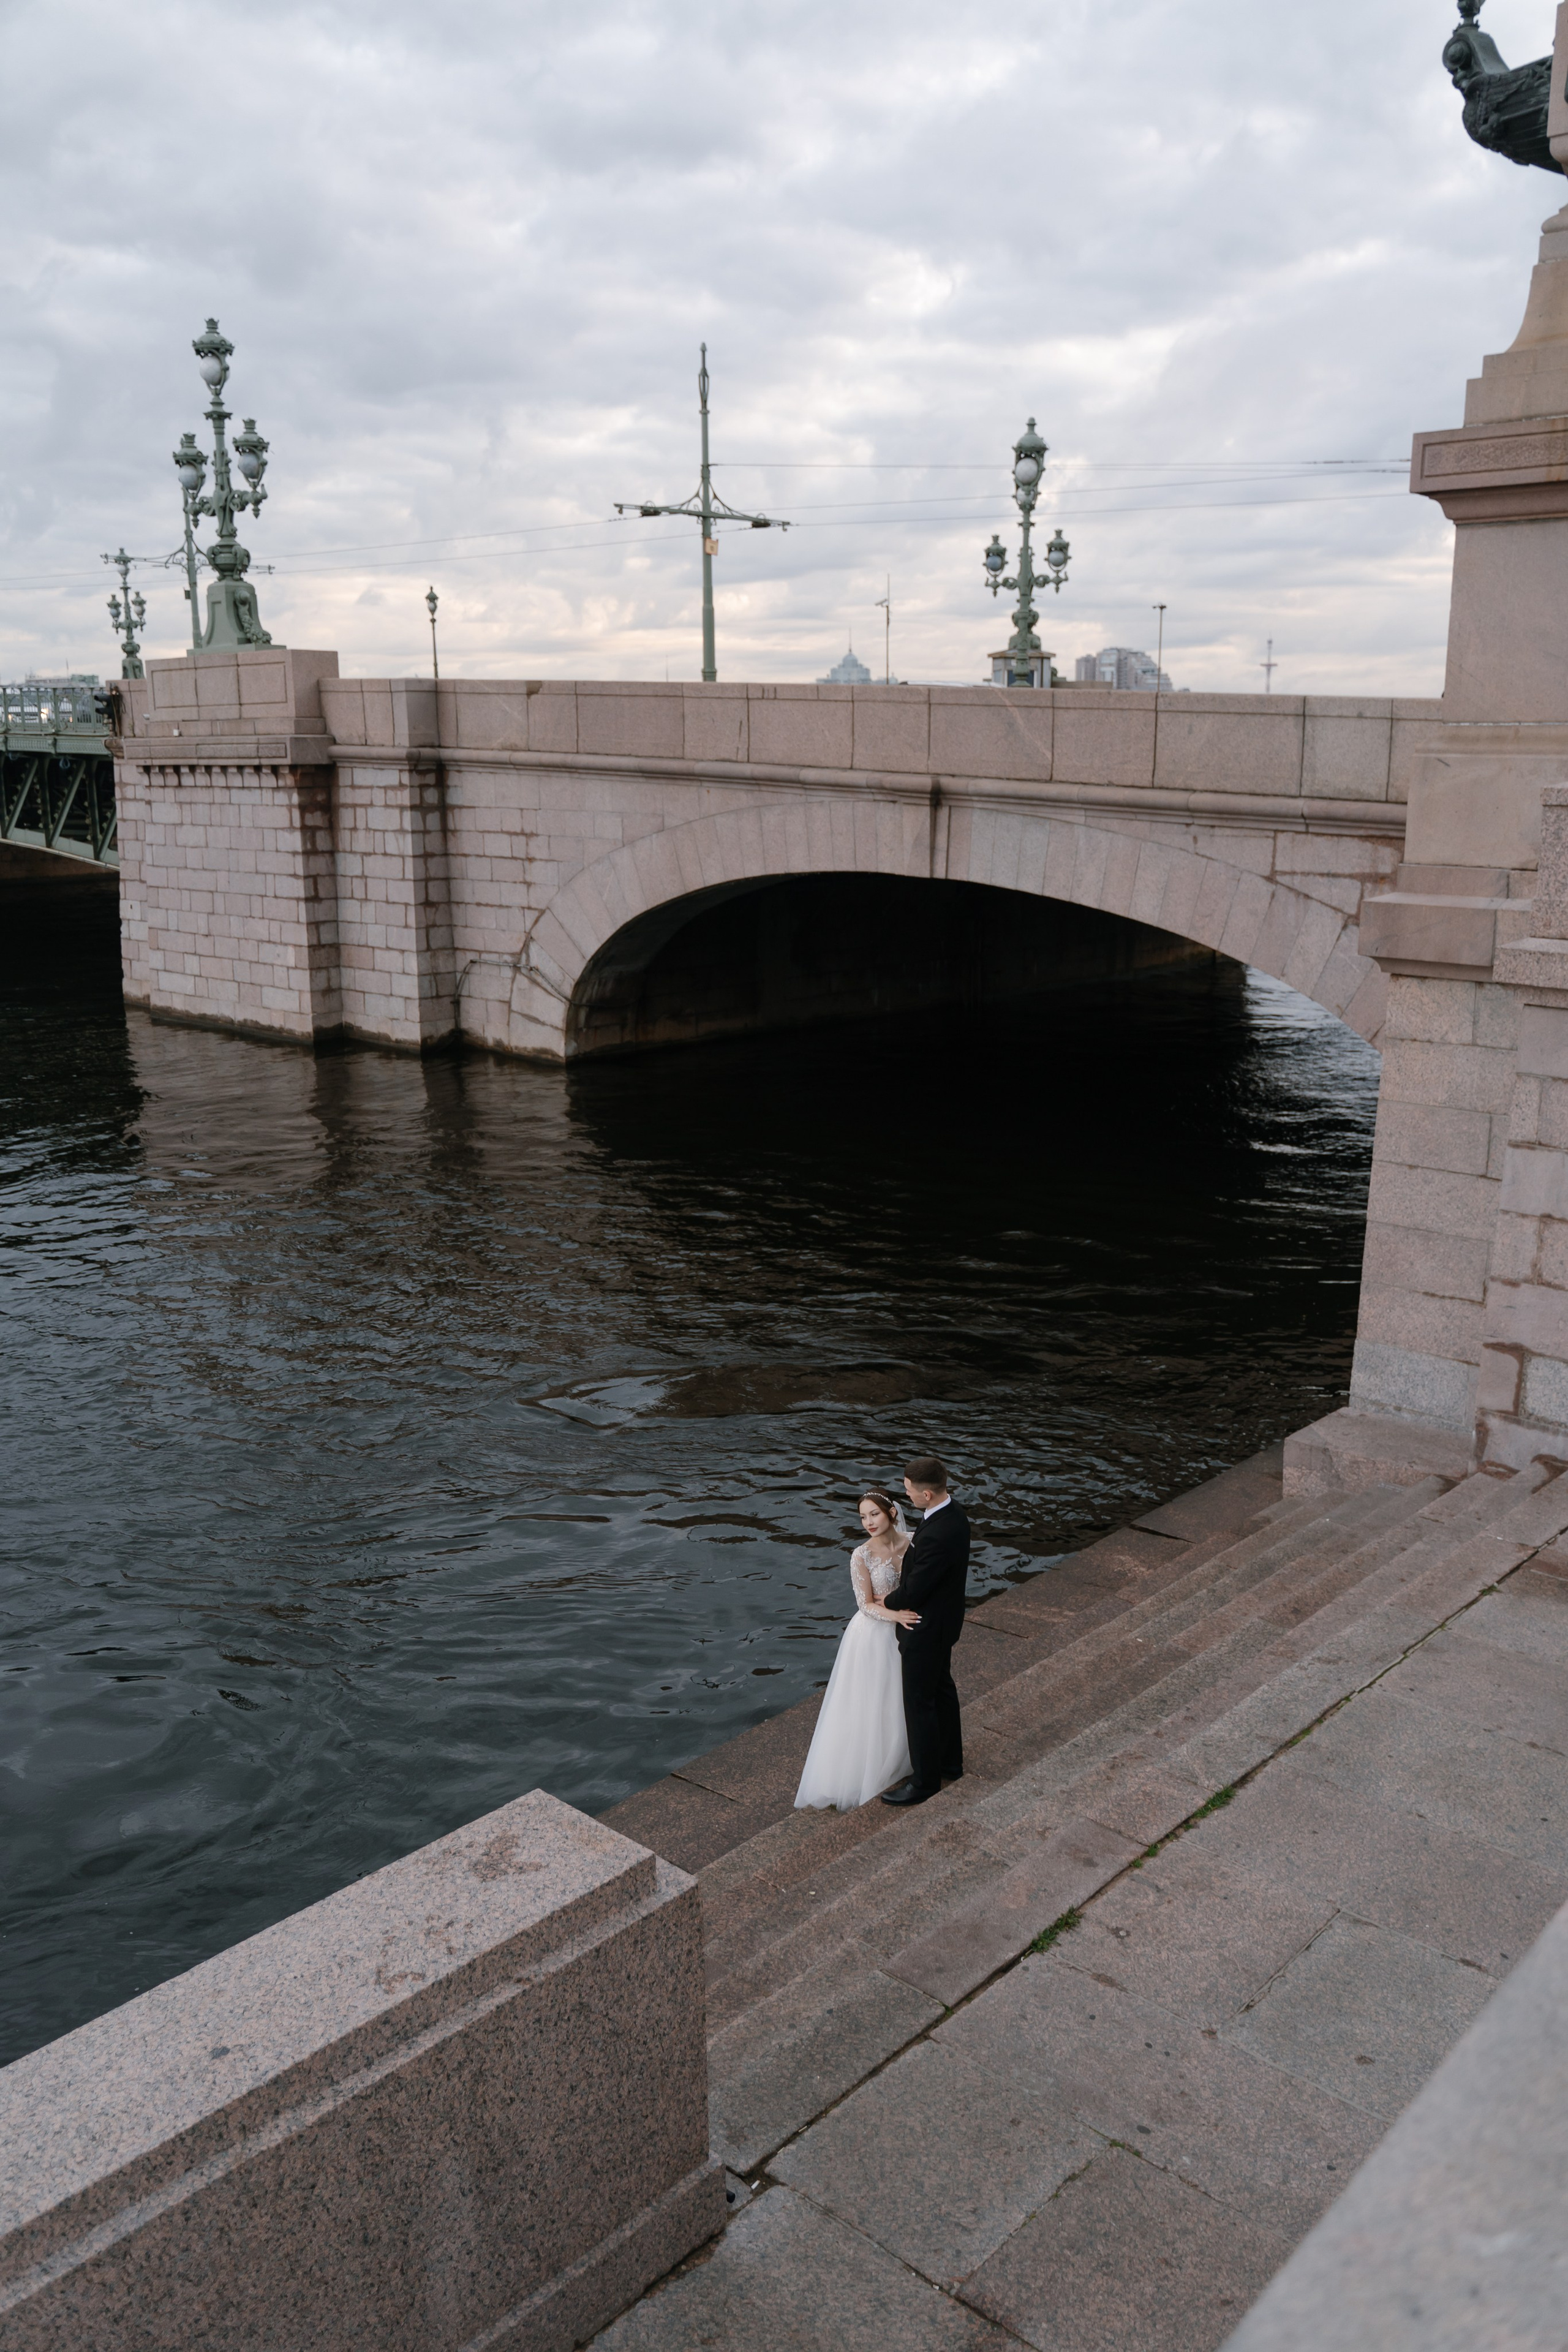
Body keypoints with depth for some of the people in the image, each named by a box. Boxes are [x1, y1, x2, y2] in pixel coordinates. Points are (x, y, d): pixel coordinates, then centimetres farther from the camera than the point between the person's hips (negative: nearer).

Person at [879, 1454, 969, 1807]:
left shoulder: (938, 1535, -37)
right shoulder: (951, 1513, -5)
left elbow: (912, 1593, -26)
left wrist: (887, 1602, -6)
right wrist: (902, 1579, -4)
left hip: (926, 1629, -10)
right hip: (944, 1619, 10)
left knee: (920, 1703, 7)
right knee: (941, 1689, 25)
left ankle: (924, 1781, 24)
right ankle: (949, 1762, 43)